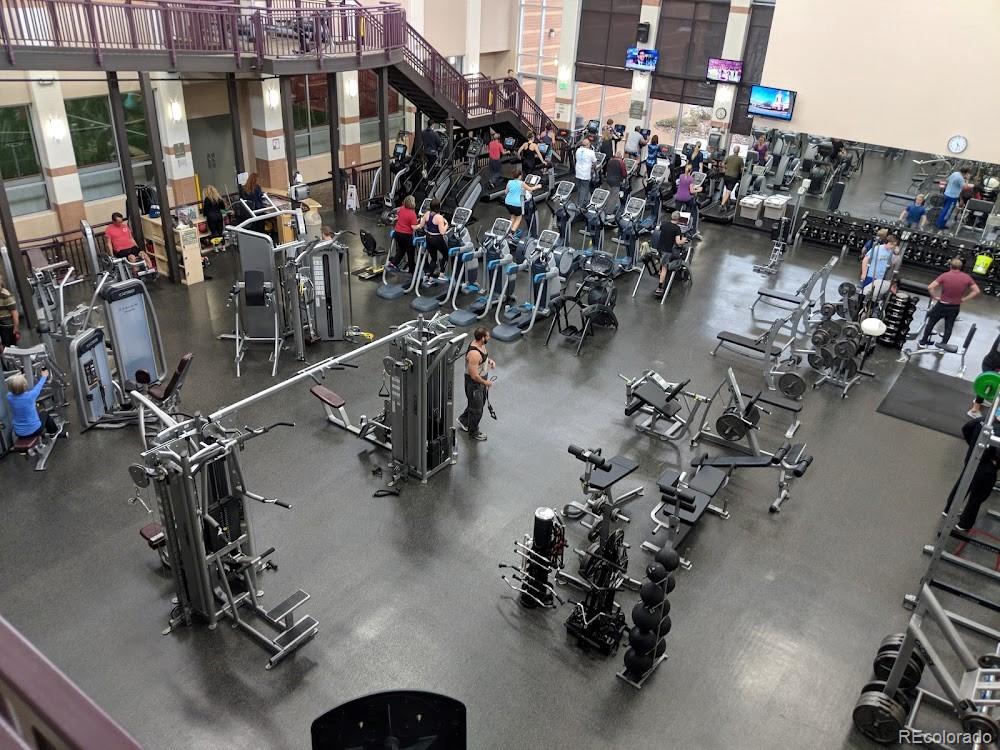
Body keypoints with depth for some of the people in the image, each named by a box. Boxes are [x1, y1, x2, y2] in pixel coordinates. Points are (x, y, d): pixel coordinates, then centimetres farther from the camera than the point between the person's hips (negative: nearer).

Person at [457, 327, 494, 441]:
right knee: (476, 409, 11)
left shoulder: (480, 344, -6)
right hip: (474, 383, -9)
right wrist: (486, 383, -16)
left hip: (482, 378, 9)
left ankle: (463, 420, 50)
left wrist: (489, 360, -2)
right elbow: (474, 376, -31)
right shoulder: (474, 354, -35)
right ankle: (473, 432, 34)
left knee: (481, 402, 28)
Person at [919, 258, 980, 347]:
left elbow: (930, 287, -21)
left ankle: (923, 342, 24)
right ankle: (942, 345, 21)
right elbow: (976, 290, -1)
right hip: (955, 307, 2)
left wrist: (935, 297, -8)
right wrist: (963, 299, 0)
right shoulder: (967, 277, -6)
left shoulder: (945, 275, -14)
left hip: (942, 305, -2)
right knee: (949, 327, 16)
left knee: (931, 323, 16)